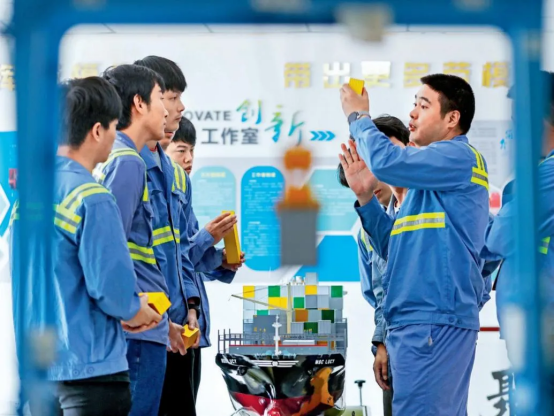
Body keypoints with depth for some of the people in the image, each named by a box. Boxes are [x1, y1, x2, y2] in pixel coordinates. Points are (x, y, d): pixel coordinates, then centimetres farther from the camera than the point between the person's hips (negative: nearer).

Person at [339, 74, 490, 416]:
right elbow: (394, 246, 23)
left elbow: (387, 161, -21)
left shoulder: (459, 156, -7)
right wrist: (365, 194, 11)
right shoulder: (432, 177, 23)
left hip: (435, 322, -10)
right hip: (418, 322, 10)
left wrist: (359, 116, -3)